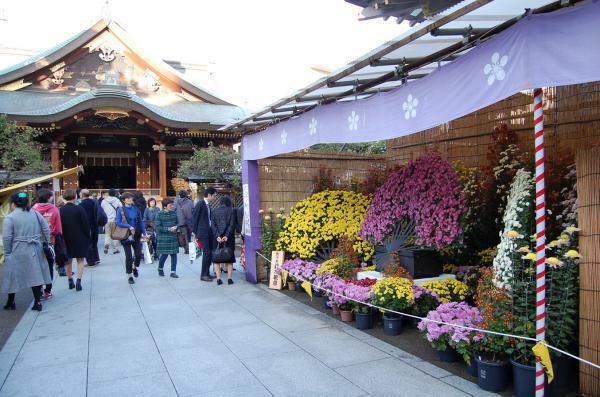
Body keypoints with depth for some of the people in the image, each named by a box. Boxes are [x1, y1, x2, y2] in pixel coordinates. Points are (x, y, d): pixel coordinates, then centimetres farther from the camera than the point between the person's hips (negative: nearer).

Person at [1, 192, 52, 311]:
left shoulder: (9, 218, -9)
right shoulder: (35, 213, 4)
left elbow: (7, 238, -12)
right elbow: (46, 229, 4)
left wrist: (7, 254, -2)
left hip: (17, 252, -3)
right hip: (35, 250, 4)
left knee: (13, 276, 12)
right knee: (35, 275, 7)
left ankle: (10, 302, 25)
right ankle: (37, 302, 9)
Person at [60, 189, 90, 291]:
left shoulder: (61, 210, -3)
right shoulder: (79, 209, -12)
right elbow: (86, 224, -10)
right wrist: (88, 237, 2)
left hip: (66, 239, 3)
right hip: (79, 239, -3)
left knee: (68, 261, 13)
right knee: (80, 260, 5)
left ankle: (70, 282, 18)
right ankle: (78, 281, -6)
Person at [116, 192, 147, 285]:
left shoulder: (136, 209, 5)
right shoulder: (121, 210, -4)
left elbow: (141, 221, 8)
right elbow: (118, 222, -9)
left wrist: (144, 233, 5)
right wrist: (129, 226, -21)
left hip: (137, 235, 3)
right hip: (126, 236, -3)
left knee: (138, 255, 3)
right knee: (129, 256, 1)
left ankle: (134, 267, 35)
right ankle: (129, 276, 15)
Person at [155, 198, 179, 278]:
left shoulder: (174, 213, 1)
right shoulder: (160, 215, -8)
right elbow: (157, 227, -11)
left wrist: (176, 227, -12)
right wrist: (168, 229, -19)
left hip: (173, 237, 3)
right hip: (163, 238, -3)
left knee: (174, 254, 2)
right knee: (164, 254, 4)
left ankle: (173, 272, 12)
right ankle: (160, 269, 31)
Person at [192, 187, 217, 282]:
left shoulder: (208, 205, 15)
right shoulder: (200, 204, -9)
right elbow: (195, 218, -8)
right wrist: (195, 232, -7)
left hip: (209, 232, 8)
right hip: (203, 232, -8)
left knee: (210, 253, 9)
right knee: (207, 252, -9)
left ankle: (206, 273, 18)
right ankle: (203, 275, 0)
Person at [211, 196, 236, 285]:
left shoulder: (215, 211, 5)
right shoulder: (231, 211, -1)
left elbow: (213, 225, -4)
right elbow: (232, 225, -11)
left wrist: (217, 236, -10)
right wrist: (227, 236, -14)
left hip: (217, 237, 1)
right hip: (229, 238, -1)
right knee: (229, 257, 8)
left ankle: (218, 279, 4)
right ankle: (229, 278, 4)